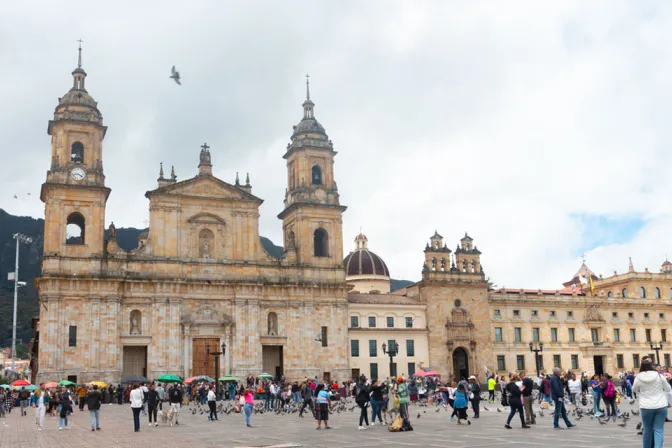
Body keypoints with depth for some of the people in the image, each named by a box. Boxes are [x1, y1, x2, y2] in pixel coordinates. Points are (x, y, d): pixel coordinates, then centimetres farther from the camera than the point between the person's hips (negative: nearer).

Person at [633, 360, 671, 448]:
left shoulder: (638, 378, -4)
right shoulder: (659, 376, -3)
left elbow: (634, 390, 13)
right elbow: (668, 389, 11)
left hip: (646, 407, 0)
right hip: (661, 406, 0)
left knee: (647, 429, 13)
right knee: (659, 429, 1)